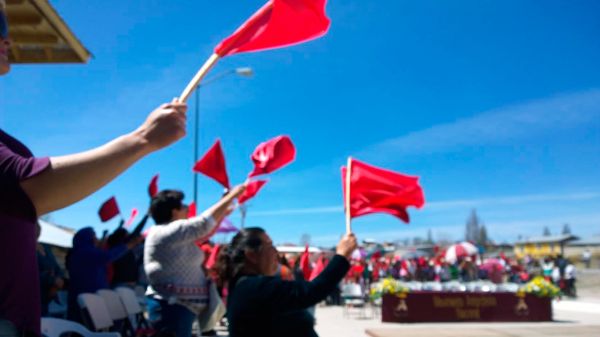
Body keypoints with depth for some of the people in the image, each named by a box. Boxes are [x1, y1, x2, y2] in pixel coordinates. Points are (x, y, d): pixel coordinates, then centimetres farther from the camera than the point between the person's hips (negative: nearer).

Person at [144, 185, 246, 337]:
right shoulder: (168, 232, -16)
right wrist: (232, 195, -6)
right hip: (172, 306, -11)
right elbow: (205, 222, -15)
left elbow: (202, 234, 23)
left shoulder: (174, 235, 15)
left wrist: (223, 213, 21)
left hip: (178, 304, 11)